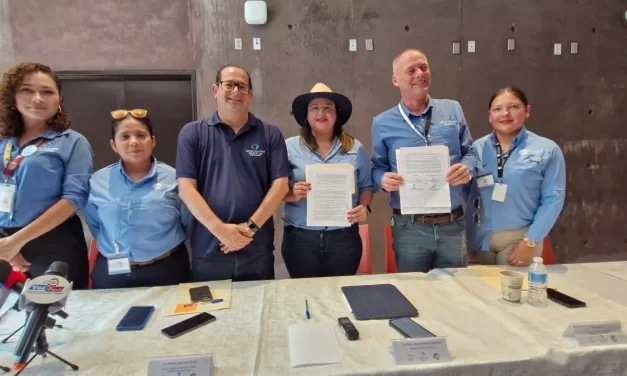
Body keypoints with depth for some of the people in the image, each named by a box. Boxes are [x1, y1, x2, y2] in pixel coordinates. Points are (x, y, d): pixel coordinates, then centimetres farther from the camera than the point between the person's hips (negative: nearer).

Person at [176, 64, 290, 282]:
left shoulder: (270, 134, 5)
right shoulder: (192, 133, 3)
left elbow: (280, 184, -3)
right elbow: (186, 187, -5)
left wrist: (251, 226, -13)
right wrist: (219, 229, -16)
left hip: (258, 251, 1)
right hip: (208, 251, 0)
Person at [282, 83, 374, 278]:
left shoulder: (355, 148, 5)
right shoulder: (290, 147, 0)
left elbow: (366, 186, 11)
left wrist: (365, 208, -7)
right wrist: (292, 195, -19)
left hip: (344, 237, 2)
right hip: (300, 238, -1)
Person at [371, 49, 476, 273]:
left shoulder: (453, 110, 6)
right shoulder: (383, 123, -1)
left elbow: (469, 152, 10)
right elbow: (378, 168, 4)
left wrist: (466, 168, -12)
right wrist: (384, 179, -18)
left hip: (453, 224, 2)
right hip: (409, 228, -2)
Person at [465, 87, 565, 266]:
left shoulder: (547, 149, -2)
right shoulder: (477, 148, 3)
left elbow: (553, 199, -5)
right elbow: (465, 194, 3)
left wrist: (530, 242, -10)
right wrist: (464, 237, -5)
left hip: (519, 238, -2)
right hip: (479, 238, 2)